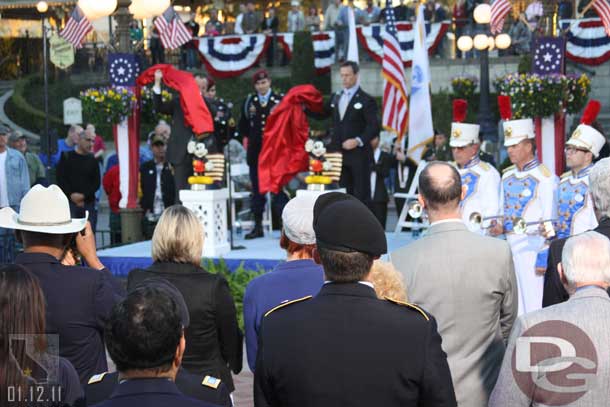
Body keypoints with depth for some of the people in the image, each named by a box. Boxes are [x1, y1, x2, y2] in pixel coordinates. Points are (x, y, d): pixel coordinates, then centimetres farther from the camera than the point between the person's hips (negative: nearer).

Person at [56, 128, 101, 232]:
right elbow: (61, 179, -1)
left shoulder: (93, 160, 12)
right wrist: (71, 195, -12)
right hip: (69, 203, -3)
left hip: (88, 203, 3)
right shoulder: (66, 157, 6)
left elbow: (97, 182, 6)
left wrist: (83, 195, -8)